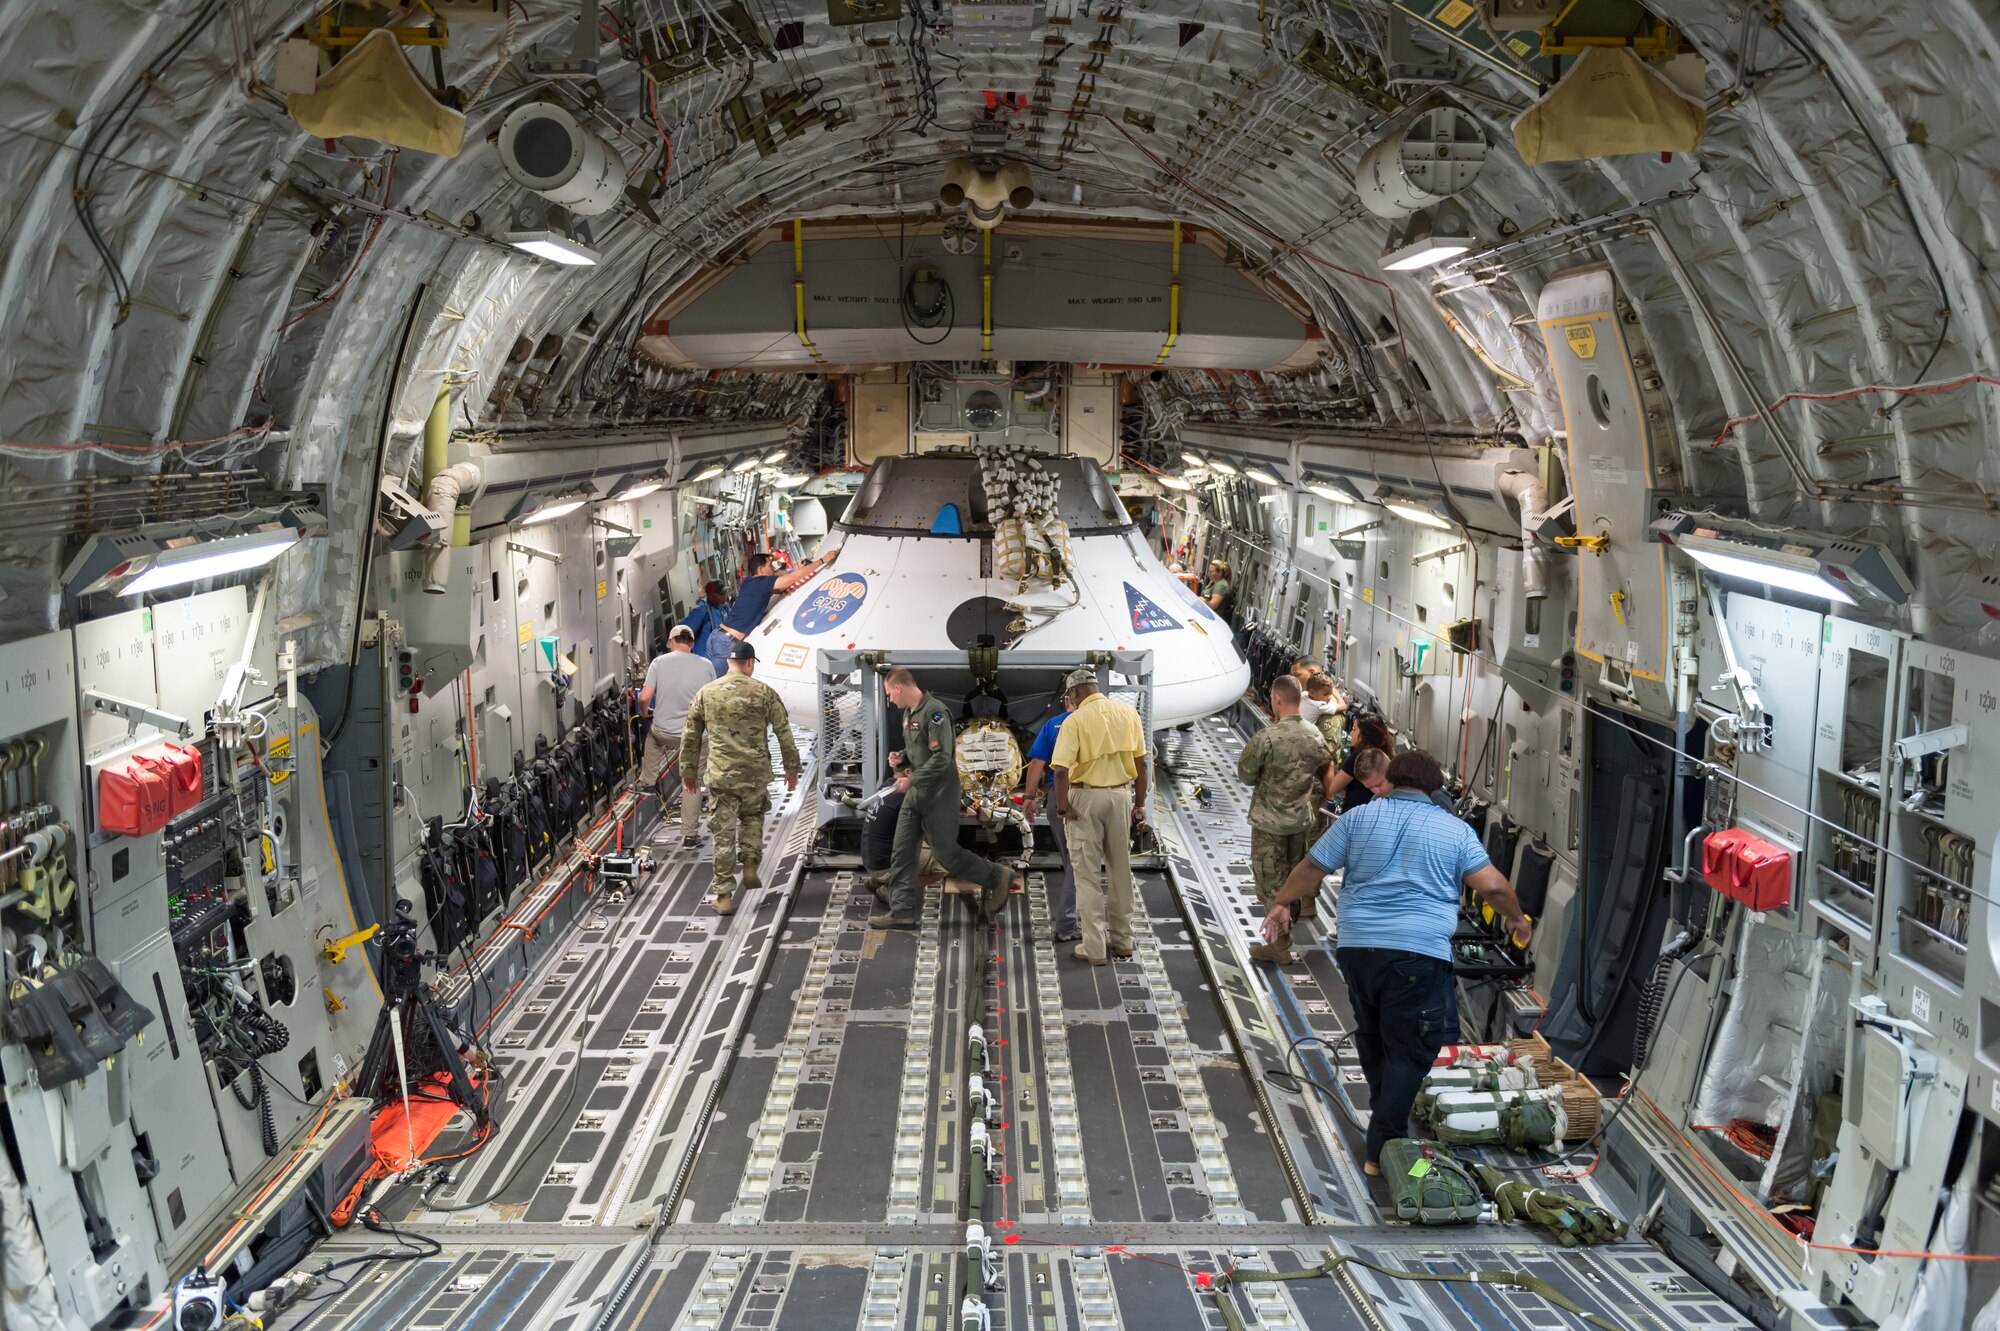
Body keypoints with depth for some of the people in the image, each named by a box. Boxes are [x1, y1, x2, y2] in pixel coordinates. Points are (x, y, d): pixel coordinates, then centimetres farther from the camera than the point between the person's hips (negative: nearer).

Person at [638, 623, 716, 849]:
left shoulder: (660, 662, -7)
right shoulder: (706, 665, -4)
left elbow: (644, 697, -12)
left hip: (663, 732, 0)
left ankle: (648, 784, 46)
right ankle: (690, 836, 14)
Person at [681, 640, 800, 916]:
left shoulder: (706, 694, 3)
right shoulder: (764, 693, -1)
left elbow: (690, 737, 8)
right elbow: (784, 733, 1)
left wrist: (689, 772, 18)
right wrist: (791, 768, 12)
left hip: (720, 775, 0)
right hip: (755, 773, 0)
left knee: (723, 835, 4)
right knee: (753, 817, 26)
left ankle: (724, 896, 6)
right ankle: (750, 865, 8)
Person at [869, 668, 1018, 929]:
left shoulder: (934, 711, -18)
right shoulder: (909, 713, 12)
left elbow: (942, 757, -24)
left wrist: (912, 779, -21)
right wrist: (901, 755, 5)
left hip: (939, 796, -9)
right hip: (916, 795, 9)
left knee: (946, 853, -2)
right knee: (902, 854, 4)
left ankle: (997, 877, 17)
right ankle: (901, 912, 7)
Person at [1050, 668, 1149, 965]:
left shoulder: (1075, 720, -12)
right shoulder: (1128, 713, 2)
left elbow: (1061, 770, -21)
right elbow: (1140, 763, 5)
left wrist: (1062, 807, -10)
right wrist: (1140, 803, 13)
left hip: (1086, 798, -4)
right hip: (1121, 795, 4)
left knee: (1088, 874, 3)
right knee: (1120, 869, 16)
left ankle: (1095, 948, 4)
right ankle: (1122, 940, 25)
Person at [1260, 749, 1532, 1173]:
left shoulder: (1358, 818, 8)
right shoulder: (1455, 829, 6)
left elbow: (1312, 867, 9)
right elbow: (1493, 885, 0)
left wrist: (1281, 903, 23)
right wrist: (1515, 918, 19)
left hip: (1357, 947, 3)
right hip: (1419, 954, -3)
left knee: (1371, 1036, 22)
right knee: (1409, 1050, 2)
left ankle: (1386, 1117, 38)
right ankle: (1382, 1148, -1)